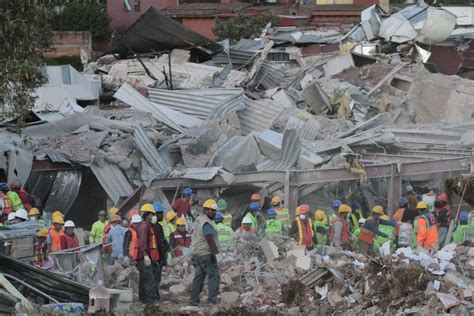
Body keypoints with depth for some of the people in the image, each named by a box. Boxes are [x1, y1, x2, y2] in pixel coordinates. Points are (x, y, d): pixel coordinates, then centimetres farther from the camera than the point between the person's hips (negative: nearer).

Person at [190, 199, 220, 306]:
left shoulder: (198, 220, 17)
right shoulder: (206, 222, -14)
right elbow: (210, 239, -22)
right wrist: (215, 252, -22)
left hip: (196, 253, 10)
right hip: (206, 253, -10)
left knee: (198, 277, 13)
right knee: (214, 276, -7)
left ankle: (194, 301, 13)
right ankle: (212, 300, -14)